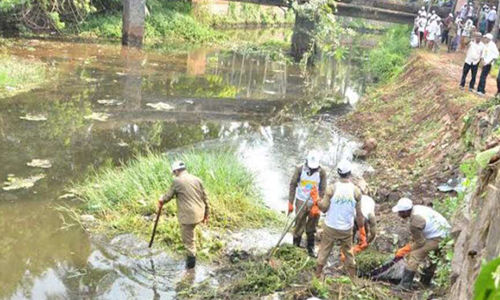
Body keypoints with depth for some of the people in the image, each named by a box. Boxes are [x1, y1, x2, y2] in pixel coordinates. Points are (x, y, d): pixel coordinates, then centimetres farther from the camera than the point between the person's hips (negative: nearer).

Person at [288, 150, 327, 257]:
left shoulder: (321, 172, -12)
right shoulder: (300, 169, -12)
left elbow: (322, 190, -7)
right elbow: (293, 185, -5)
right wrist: (290, 203, -6)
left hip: (314, 204, 1)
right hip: (301, 202, -1)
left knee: (311, 228, 13)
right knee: (299, 226, 5)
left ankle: (311, 248, 30)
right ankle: (295, 246, 22)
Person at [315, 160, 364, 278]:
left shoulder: (332, 189, -17)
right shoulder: (356, 191, -11)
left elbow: (324, 208, -11)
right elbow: (359, 214, -6)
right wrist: (361, 229, 6)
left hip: (330, 227, -1)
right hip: (347, 228, 1)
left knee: (324, 251, 14)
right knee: (348, 252, 19)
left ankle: (318, 275, 25)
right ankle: (352, 277, 29)